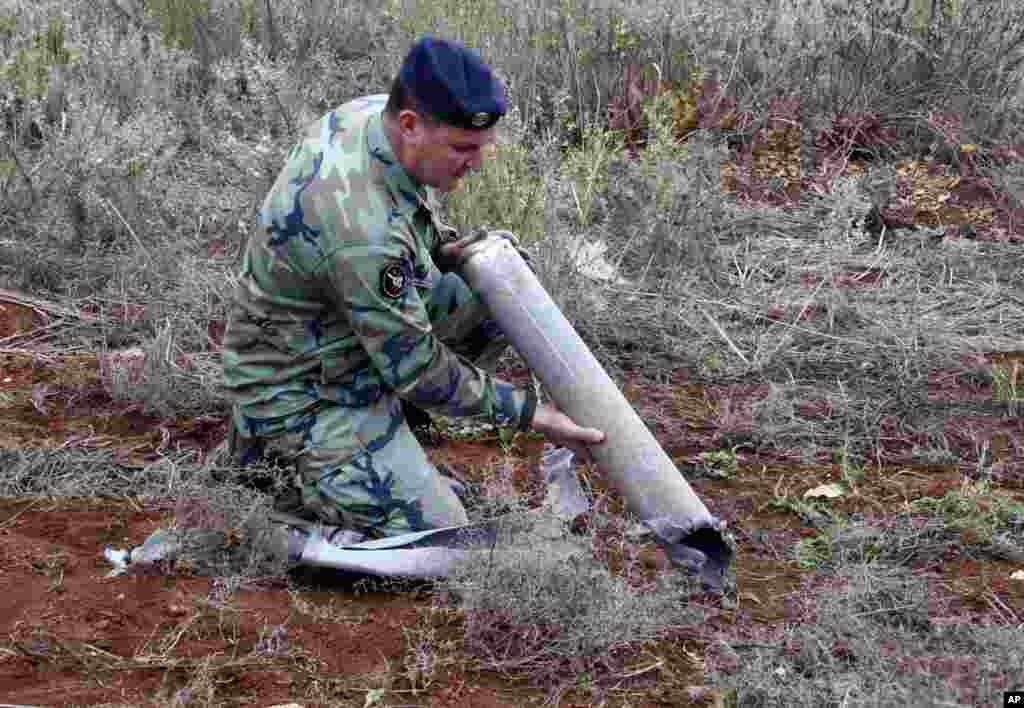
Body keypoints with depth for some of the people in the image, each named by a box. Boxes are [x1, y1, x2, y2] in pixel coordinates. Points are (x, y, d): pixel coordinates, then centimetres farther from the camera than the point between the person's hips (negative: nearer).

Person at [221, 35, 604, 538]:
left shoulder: (369, 112, -11)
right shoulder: (362, 228, -36)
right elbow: (415, 369, -25)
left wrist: (440, 244, -5)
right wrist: (526, 411, -17)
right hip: (302, 389, -9)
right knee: (436, 540, -11)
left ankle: (381, 415, 10)